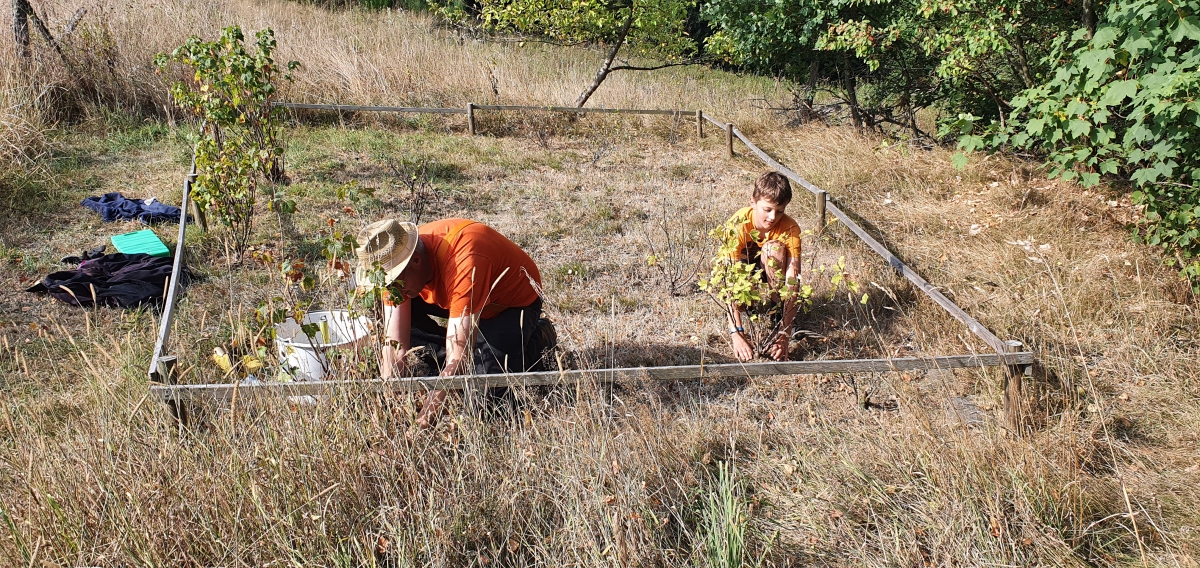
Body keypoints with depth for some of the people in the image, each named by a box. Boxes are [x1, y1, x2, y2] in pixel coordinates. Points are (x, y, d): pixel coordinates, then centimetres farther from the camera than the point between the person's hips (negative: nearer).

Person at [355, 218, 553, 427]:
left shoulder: (464, 261, -42)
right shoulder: (395, 261, -22)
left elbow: (458, 357, -45)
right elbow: (395, 348, -22)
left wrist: (424, 420, -50)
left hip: (514, 300, -6)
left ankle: (536, 338, 3)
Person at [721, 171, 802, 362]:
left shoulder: (790, 229, -29)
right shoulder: (738, 225, -33)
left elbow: (792, 282, -34)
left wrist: (784, 335, -44)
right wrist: (736, 334, -48)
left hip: (773, 276, 1)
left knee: (774, 248, -31)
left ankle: (776, 310, -14)